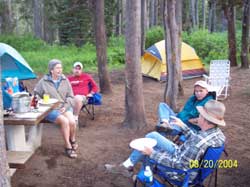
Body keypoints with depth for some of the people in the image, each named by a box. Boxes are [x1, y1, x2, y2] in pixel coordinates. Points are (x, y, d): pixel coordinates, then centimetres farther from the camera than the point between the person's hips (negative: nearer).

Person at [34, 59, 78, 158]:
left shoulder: (65, 80, 8)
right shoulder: (43, 81, 0)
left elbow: (70, 96, 10)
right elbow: (36, 95, 9)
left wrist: (65, 106, -6)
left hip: (65, 107, 3)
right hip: (50, 109, -3)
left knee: (72, 121, -25)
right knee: (65, 121, -29)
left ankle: (73, 140, 6)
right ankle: (68, 146, -14)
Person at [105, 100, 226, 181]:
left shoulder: (200, 142, -38)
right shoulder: (218, 132, -10)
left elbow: (178, 164, -30)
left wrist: (152, 153, -23)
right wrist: (183, 126, 12)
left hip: (181, 171, -8)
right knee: (152, 135, 9)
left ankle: (127, 166, 26)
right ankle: (127, 165, 19)